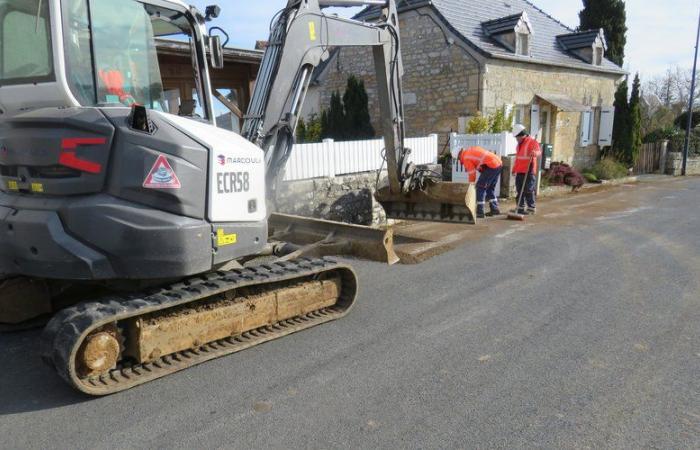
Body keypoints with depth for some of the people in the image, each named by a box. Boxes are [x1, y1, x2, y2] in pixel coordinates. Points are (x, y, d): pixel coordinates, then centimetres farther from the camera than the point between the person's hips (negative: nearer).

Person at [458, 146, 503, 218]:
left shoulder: (466, 157, -2)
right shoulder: (471, 150, 22)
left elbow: (472, 173, 1)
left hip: (491, 166, -9)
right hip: (499, 163, 9)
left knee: (480, 187, -2)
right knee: (490, 188, 21)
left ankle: (480, 212, -4)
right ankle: (494, 209, 25)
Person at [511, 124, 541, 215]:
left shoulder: (532, 141, -7)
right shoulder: (519, 144, 19)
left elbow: (538, 151, -21)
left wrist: (535, 153, -44)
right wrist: (514, 169, 25)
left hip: (528, 171, -8)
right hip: (519, 171, 8)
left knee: (528, 190, -7)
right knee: (520, 190, 11)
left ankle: (531, 208, 2)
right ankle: (520, 208, 19)